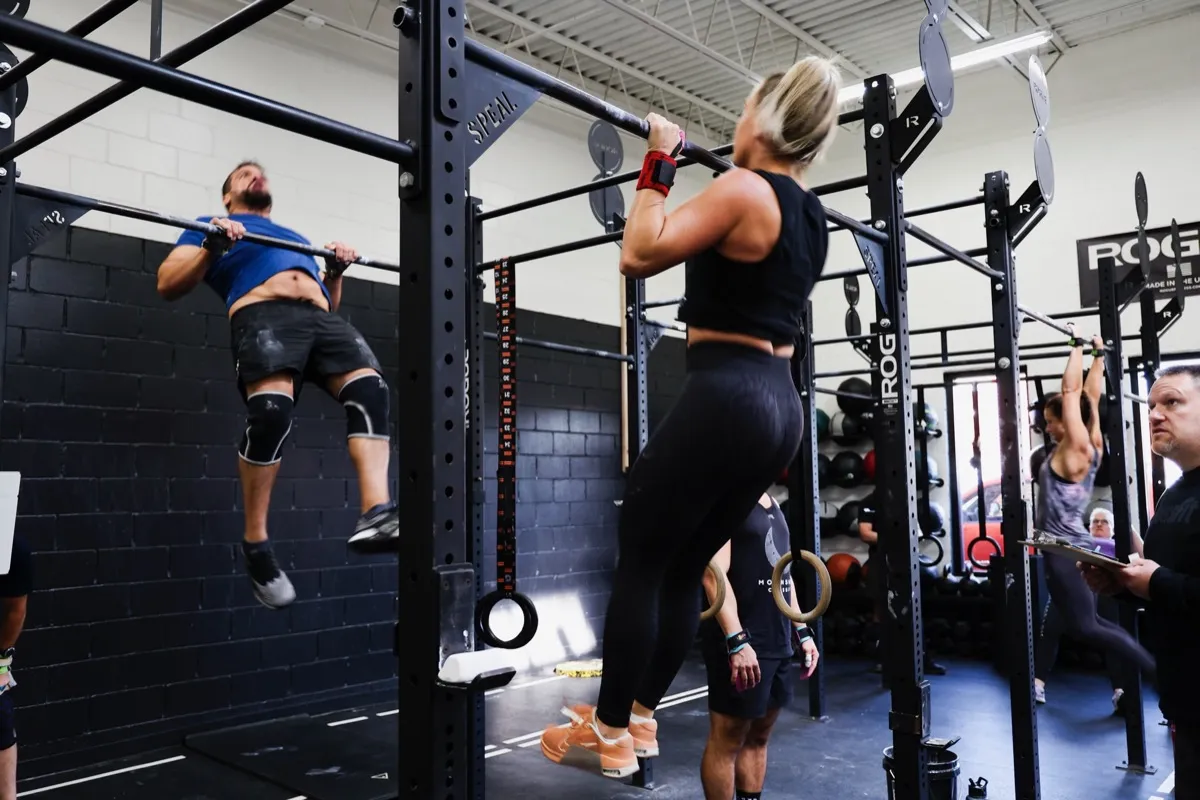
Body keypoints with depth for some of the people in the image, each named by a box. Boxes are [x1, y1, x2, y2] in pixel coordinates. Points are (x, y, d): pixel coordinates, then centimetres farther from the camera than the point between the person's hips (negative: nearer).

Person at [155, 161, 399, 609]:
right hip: (263, 314, -4)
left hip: (320, 318, 4)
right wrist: (212, 247, 1)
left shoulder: (295, 237, 41)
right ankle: (256, 543, -19)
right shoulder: (212, 225, 29)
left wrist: (336, 271, 17)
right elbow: (167, 284, 15)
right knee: (271, 409, -32)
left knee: (370, 391, -27)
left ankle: (376, 513, -39)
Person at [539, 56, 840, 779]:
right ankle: (636, 713, 29)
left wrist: (660, 164, -5)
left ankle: (609, 733, 15)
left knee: (639, 561, 4)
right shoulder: (812, 214, 15)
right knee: (683, 568, 17)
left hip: (725, 399, -9)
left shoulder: (743, 189, -10)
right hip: (779, 405, 9)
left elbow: (641, 254, -15)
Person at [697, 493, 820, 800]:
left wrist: (801, 631, 17)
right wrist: (737, 641, -26)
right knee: (727, 739, 2)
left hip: (777, 640, 9)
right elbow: (714, 574, -20)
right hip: (740, 641, -8)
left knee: (758, 735, 15)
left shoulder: (769, 502, 15)